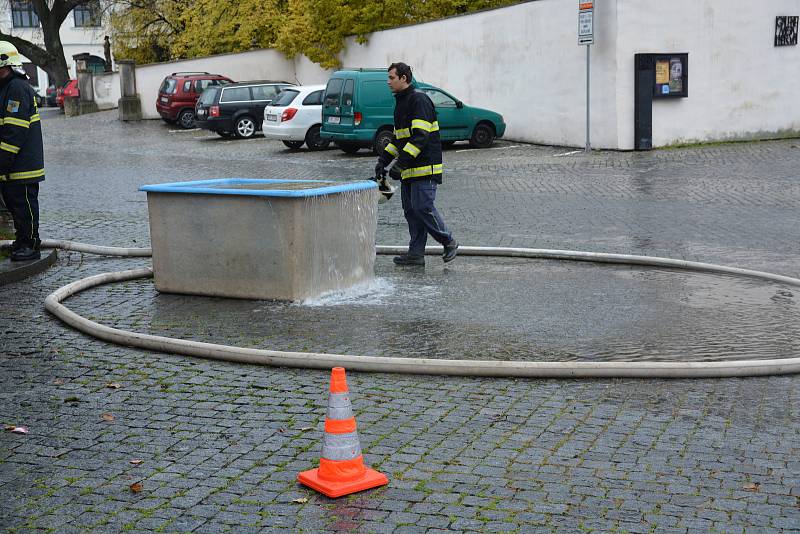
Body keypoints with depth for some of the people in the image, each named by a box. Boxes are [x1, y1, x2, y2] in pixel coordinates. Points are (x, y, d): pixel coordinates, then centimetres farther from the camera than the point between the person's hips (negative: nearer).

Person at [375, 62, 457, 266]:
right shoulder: (400, 102, 20)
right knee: (410, 210, 7)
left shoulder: (419, 100, -12)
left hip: (425, 166, -10)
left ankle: (449, 243, 4)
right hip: (409, 169, 10)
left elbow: (421, 136, -21)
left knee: (422, 207, -12)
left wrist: (401, 162, -26)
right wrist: (383, 159, 14)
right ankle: (416, 253, 11)